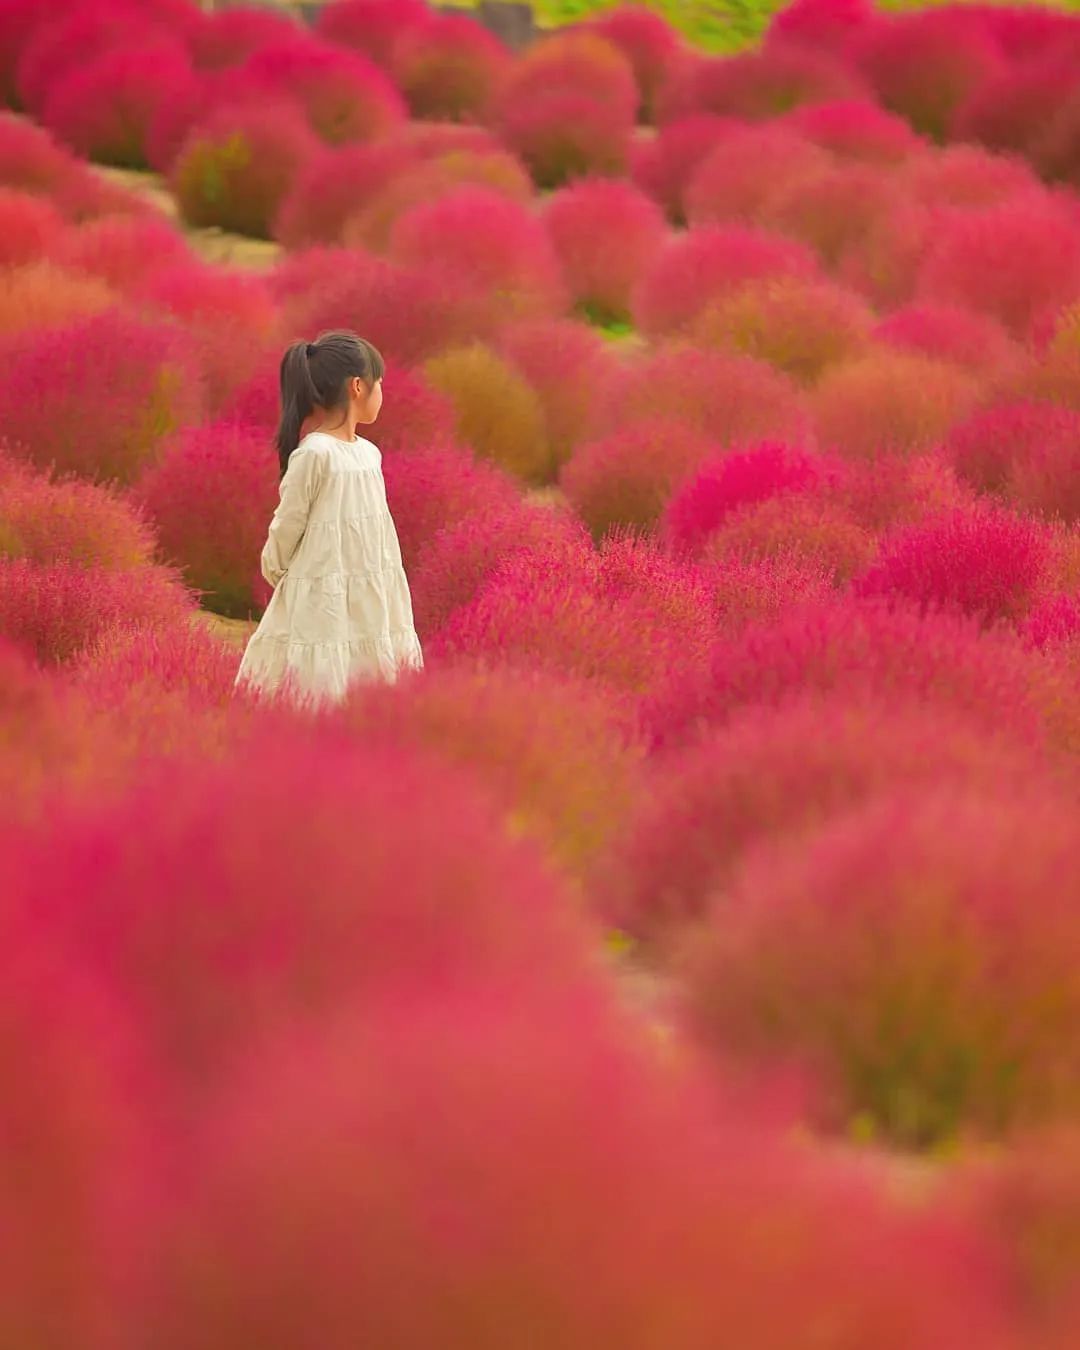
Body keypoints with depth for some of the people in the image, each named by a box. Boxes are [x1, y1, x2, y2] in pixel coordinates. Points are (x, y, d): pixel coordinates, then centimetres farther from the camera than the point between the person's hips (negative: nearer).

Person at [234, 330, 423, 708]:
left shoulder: (369, 453, 10)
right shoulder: (314, 454, -14)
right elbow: (286, 527, -6)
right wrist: (277, 573, 6)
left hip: (370, 604, 7)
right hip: (321, 604, -7)